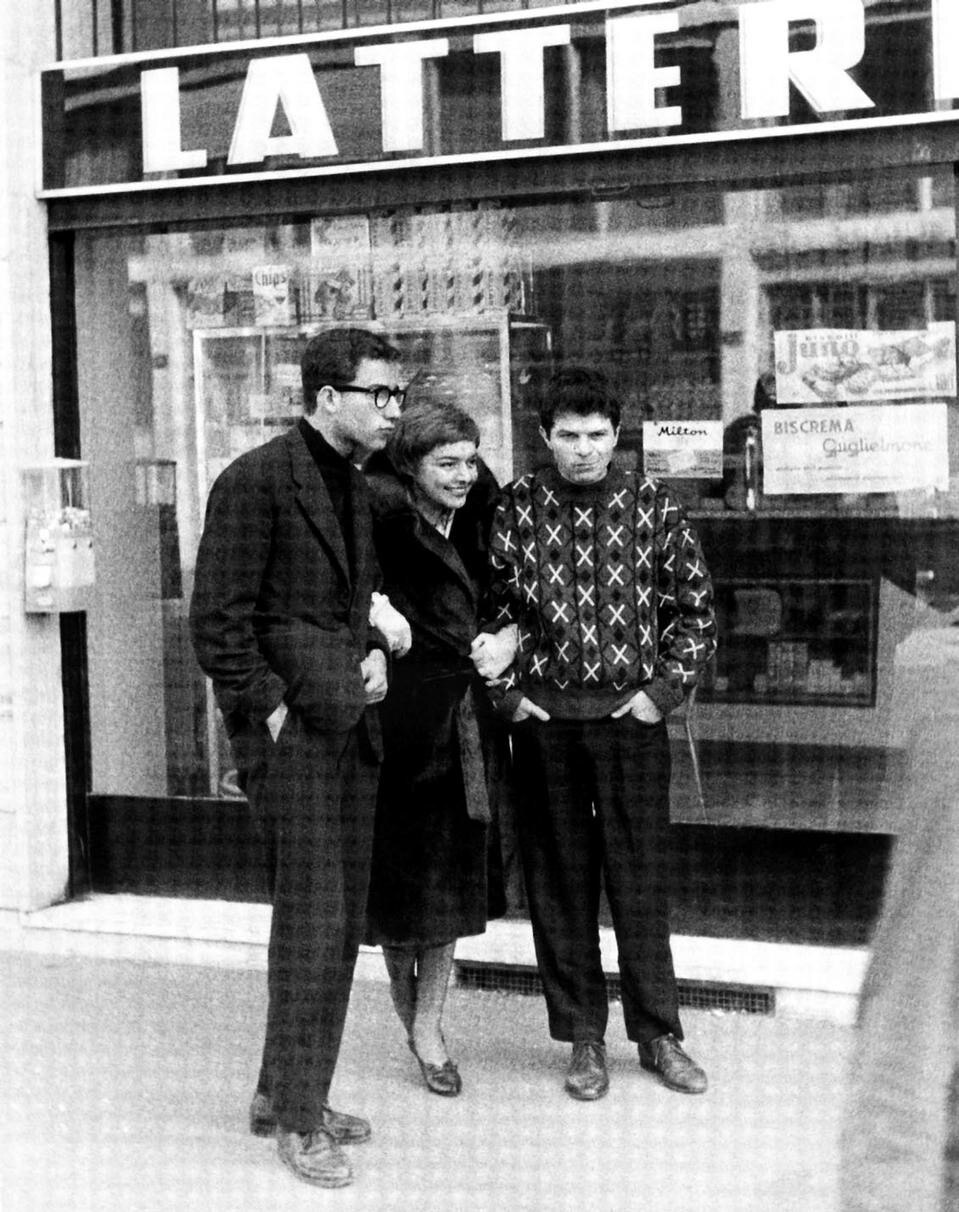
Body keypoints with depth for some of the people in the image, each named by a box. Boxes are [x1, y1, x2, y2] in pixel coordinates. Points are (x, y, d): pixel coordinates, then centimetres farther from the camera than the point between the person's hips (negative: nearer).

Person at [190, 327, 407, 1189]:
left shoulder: (359, 490, 16)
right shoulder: (256, 481, -11)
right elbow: (218, 622, -13)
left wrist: (375, 651, 9)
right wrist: (269, 707, -14)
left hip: (351, 728, 9)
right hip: (293, 729, -8)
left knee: (342, 925, 12)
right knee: (312, 920, -6)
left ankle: (284, 1091, 27)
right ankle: (298, 1119, 8)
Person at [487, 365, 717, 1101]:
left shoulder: (653, 507, 0)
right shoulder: (516, 508, 1)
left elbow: (696, 610, 4)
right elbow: (487, 606, 6)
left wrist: (663, 690, -4)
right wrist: (509, 692, -2)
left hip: (631, 716, -1)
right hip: (544, 720, 1)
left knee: (642, 877, 6)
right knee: (559, 880, 7)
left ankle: (658, 1033, 20)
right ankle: (584, 1037, 20)